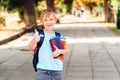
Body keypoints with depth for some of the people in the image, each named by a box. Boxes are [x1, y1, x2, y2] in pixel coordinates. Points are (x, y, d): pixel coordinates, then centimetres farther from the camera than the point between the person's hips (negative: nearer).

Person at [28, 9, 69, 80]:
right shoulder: (39, 34, -6)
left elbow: (67, 50, 7)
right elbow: (30, 47, -18)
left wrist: (59, 51, -15)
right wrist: (34, 40, -40)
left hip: (57, 70, 3)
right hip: (43, 70, -3)